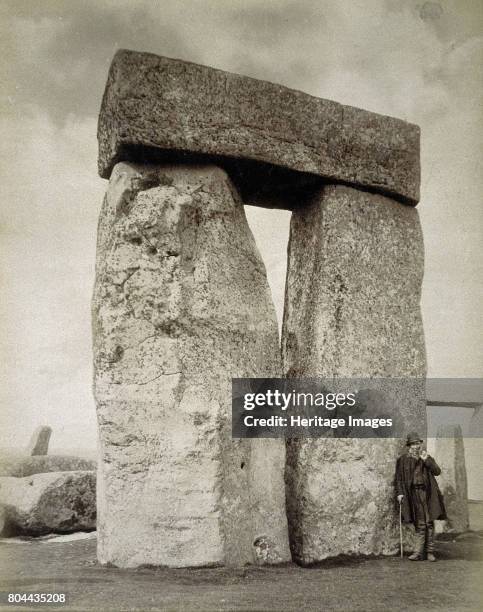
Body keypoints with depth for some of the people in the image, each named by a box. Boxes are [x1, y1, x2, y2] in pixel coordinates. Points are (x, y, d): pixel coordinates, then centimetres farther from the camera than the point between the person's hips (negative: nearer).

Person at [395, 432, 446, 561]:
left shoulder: (427, 457, 11)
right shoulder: (403, 460, 5)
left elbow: (437, 472, 0)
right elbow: (399, 478, 3)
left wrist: (426, 460, -10)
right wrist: (399, 493, -7)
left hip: (427, 492, 2)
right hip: (413, 493, -2)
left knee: (429, 523, 2)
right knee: (420, 524, -3)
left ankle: (430, 552, 10)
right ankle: (419, 553, 1)